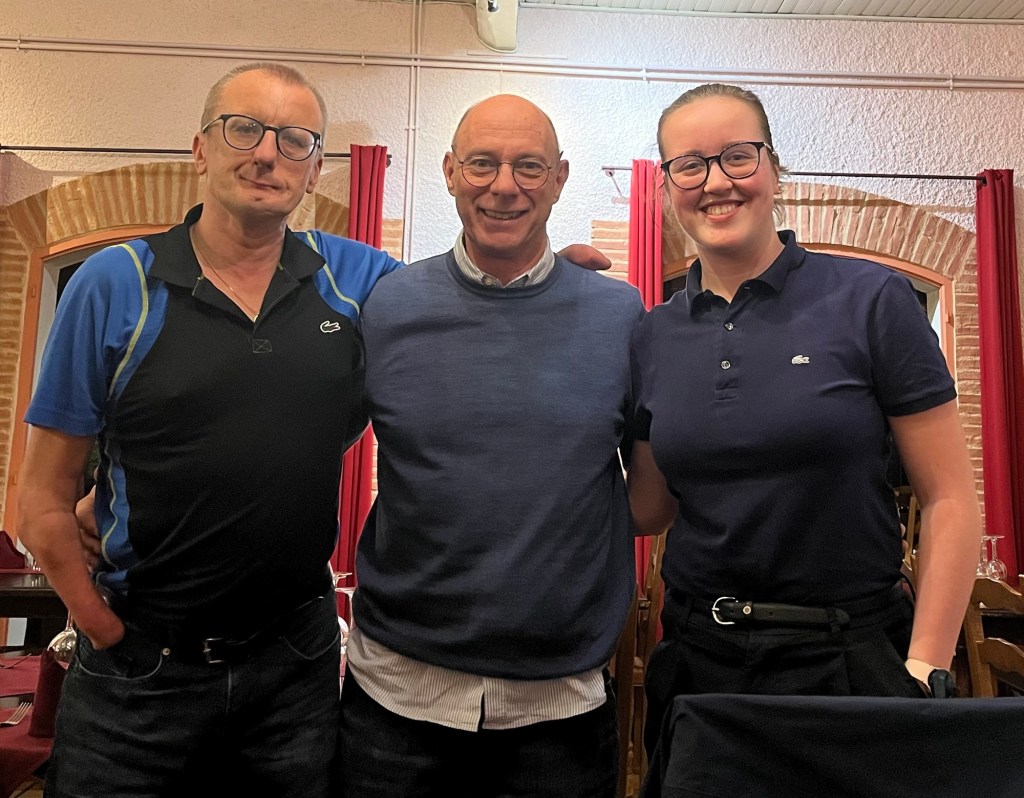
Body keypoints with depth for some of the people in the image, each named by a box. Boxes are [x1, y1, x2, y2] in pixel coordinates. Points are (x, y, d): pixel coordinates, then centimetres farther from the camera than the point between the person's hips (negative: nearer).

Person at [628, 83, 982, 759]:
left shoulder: (872, 300, -9)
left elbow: (950, 500, -7)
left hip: (849, 659, -3)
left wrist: (924, 673, -10)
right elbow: (650, 507, 7)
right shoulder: (654, 337, 1)